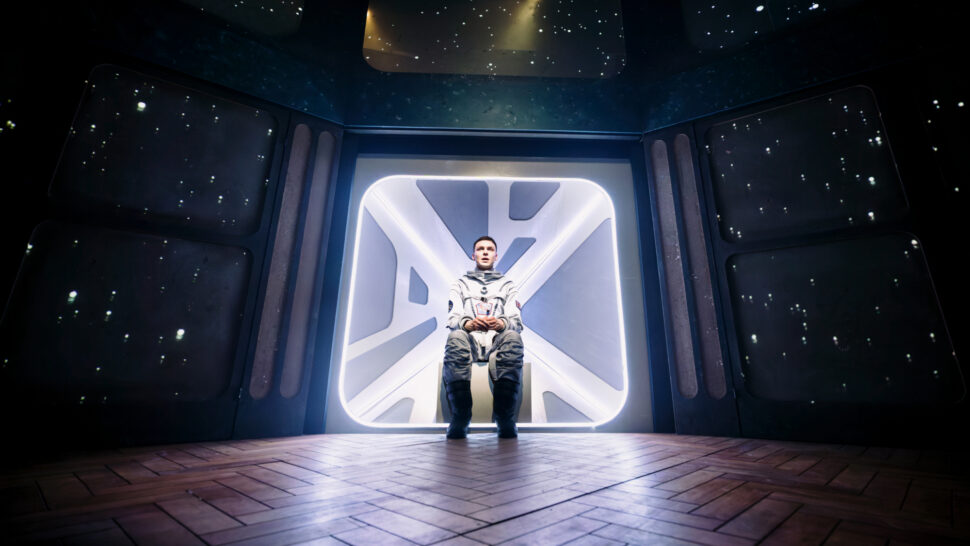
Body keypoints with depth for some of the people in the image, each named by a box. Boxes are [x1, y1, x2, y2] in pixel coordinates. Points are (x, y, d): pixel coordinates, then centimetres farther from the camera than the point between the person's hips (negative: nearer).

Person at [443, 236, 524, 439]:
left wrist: (501, 323, -18)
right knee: (455, 337, -37)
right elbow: (453, 318, 7)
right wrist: (469, 323, -20)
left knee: (513, 337, -36)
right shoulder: (460, 284, 25)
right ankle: (460, 420, -32)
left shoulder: (508, 286, 26)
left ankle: (506, 420, -34)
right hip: (470, 339, 0)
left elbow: (517, 321, 8)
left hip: (498, 339, 0)